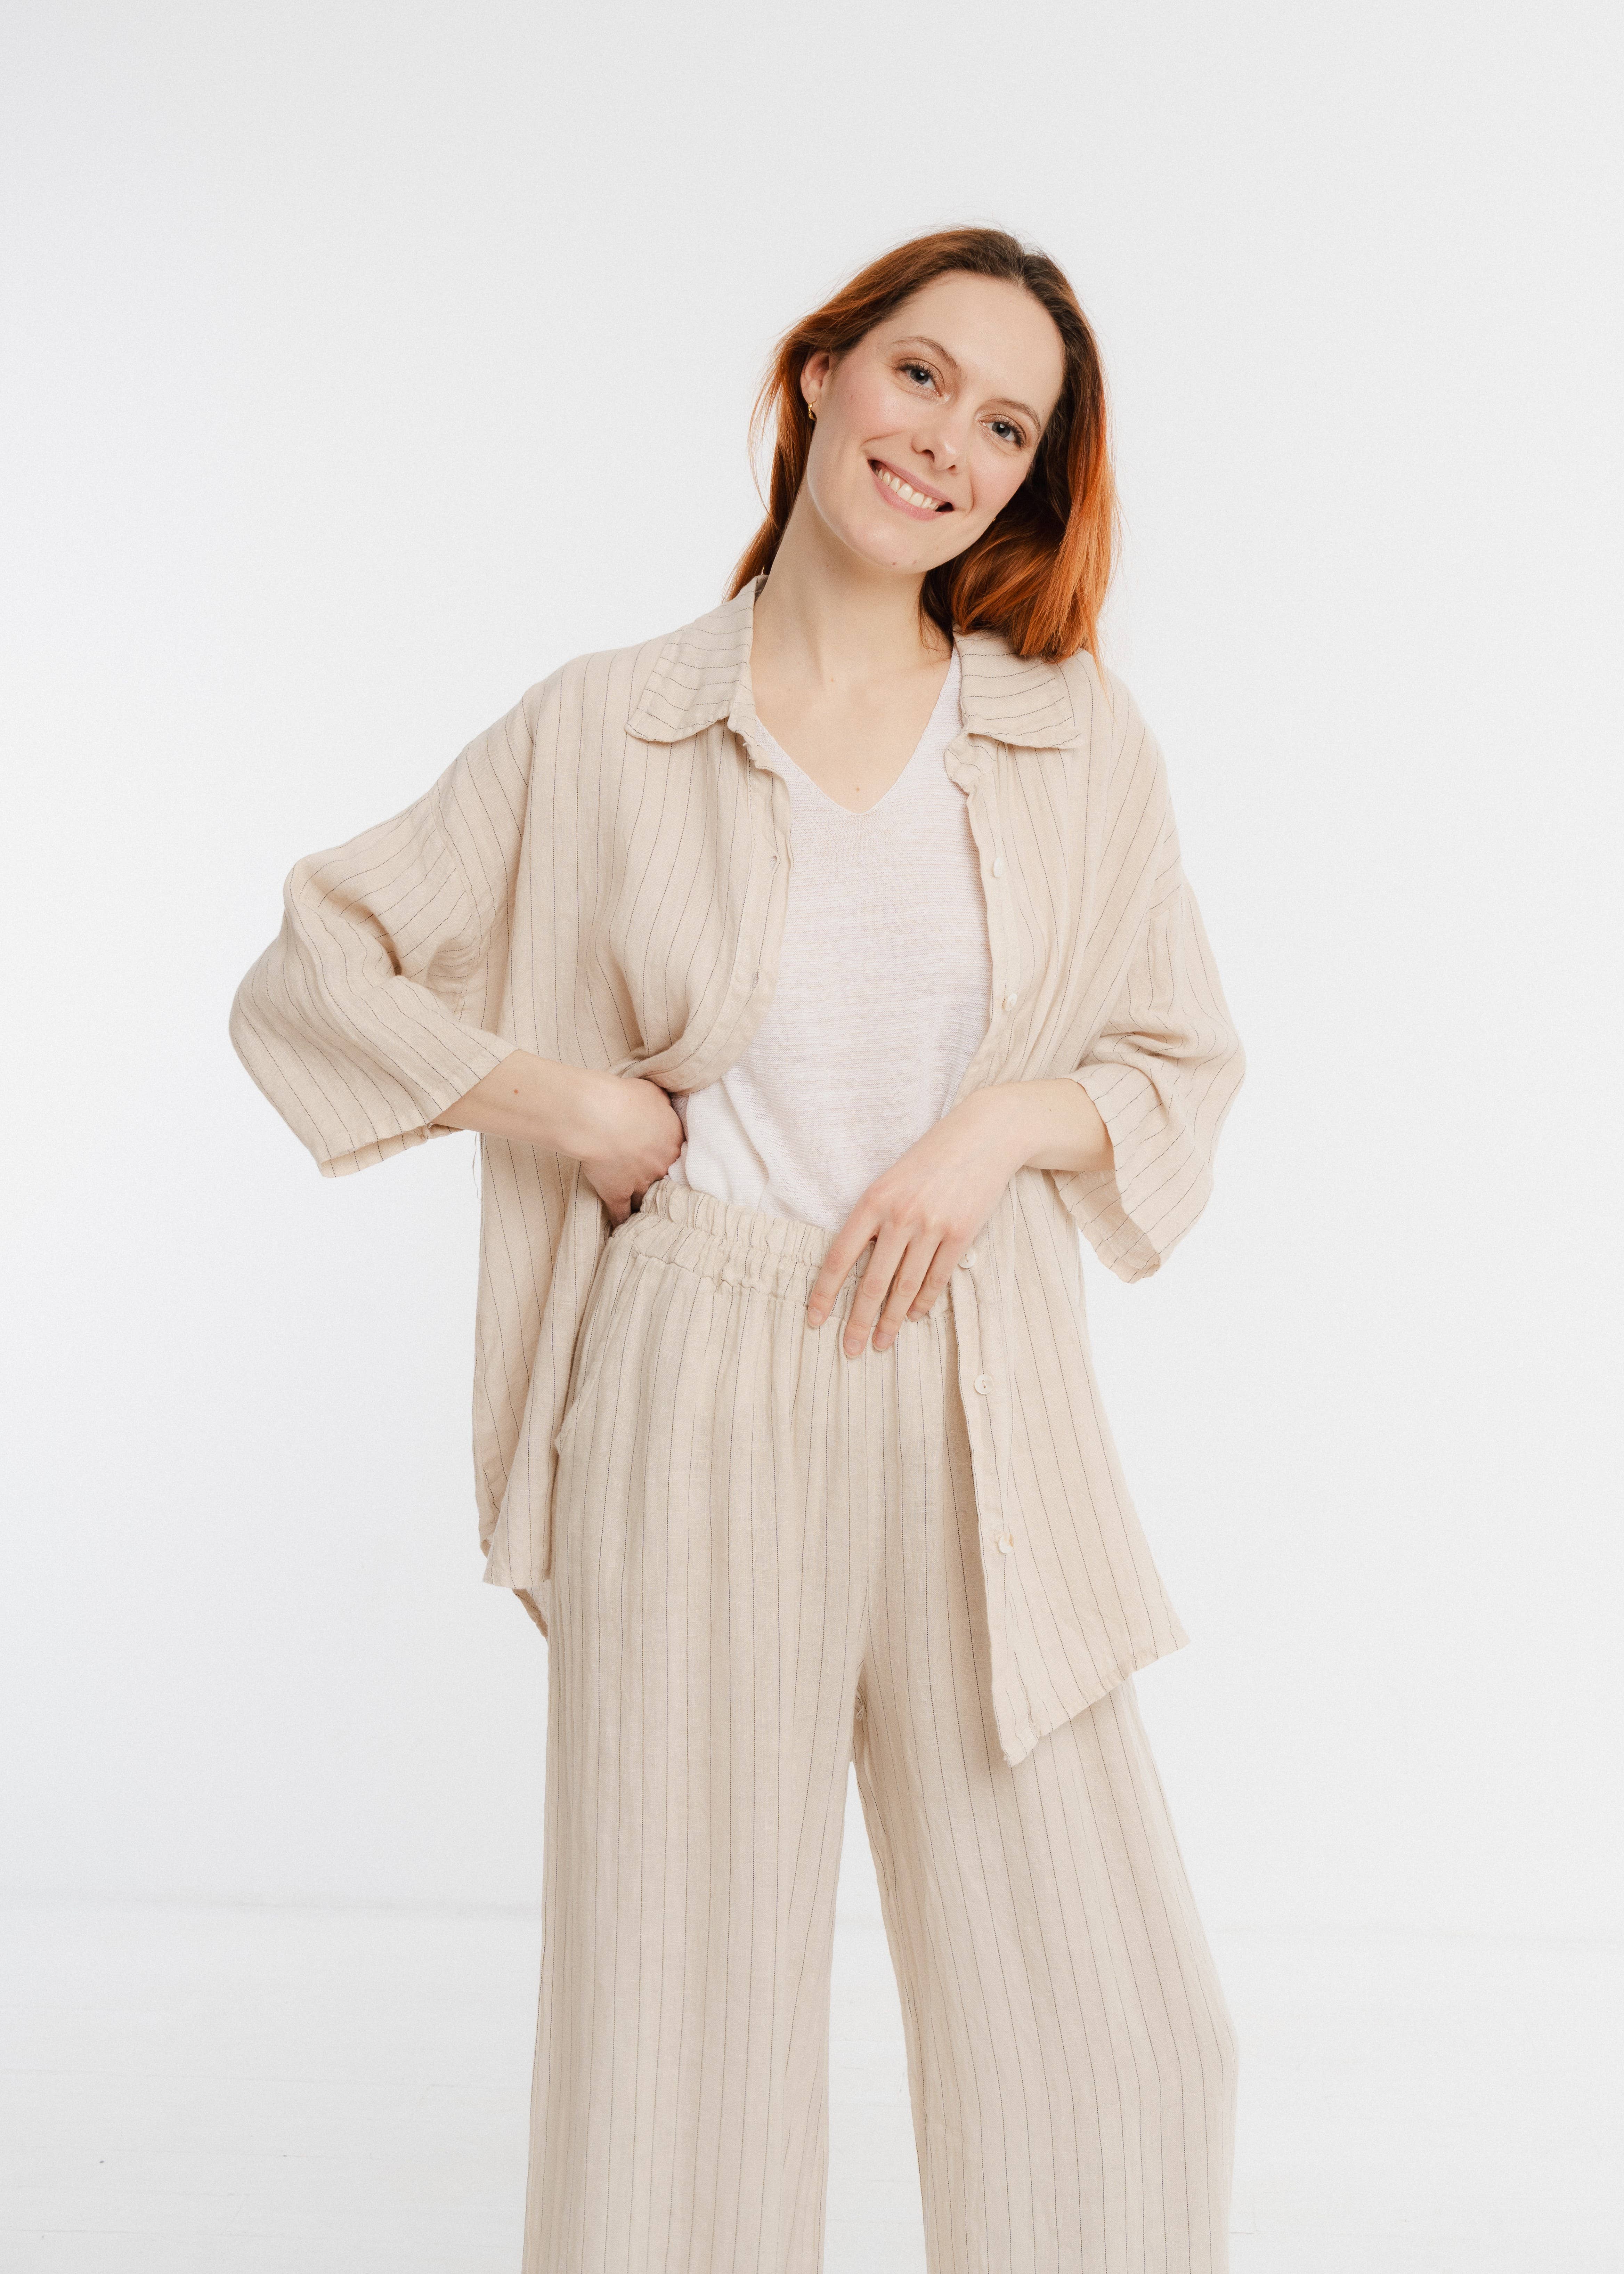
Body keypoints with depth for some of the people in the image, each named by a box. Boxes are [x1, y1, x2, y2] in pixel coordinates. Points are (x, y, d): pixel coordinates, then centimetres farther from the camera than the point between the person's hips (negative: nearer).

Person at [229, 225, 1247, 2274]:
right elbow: (310, 974, 8)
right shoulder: (602, 736, 3)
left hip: (977, 1417, 2)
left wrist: (1009, 1120, -7)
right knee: (679, 2015, 6)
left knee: (1112, 2028, 1)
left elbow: (1183, 1069, 13)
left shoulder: (1080, 741, 6)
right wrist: (567, 1104, -3)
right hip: (699, 1400, -1)